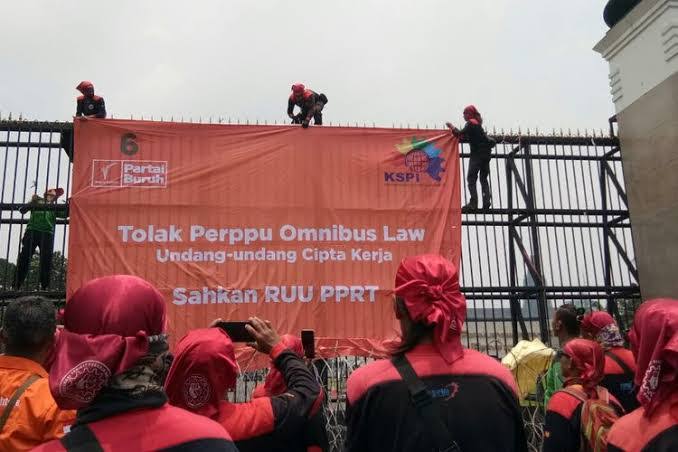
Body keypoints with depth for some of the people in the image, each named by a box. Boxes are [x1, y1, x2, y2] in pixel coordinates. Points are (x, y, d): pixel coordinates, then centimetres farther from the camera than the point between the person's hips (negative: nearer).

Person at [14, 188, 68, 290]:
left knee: (46, 261, -4)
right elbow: (22, 210, 9)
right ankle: (16, 286, -5)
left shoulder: (54, 208, 22)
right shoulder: (37, 201, 19)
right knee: (24, 257, -5)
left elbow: (65, 214, 7)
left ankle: (45, 287, -3)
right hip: (32, 231, -1)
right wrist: (32, 202, -6)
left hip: (47, 233, 1)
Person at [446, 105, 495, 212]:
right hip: (486, 153, 9)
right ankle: (486, 201, -1)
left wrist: (452, 127, 0)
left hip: (477, 153, -9)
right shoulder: (477, 123, 21)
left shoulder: (470, 123, -5)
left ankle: (473, 203, -16)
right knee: (483, 179, 11)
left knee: (471, 178, -8)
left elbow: (460, 134, -15)